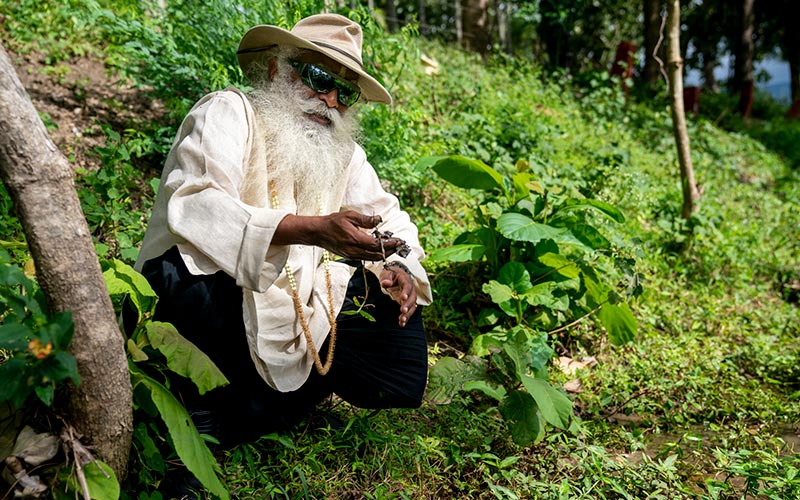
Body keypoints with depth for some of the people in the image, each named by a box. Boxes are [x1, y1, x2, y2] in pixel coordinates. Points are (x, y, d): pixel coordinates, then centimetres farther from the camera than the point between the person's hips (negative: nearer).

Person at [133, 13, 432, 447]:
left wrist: (397, 266, -9)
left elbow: (391, 220, 17)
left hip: (299, 312, 7)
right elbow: (194, 208, -25)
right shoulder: (228, 111, -8)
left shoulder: (344, 153, 12)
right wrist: (312, 229, -39)